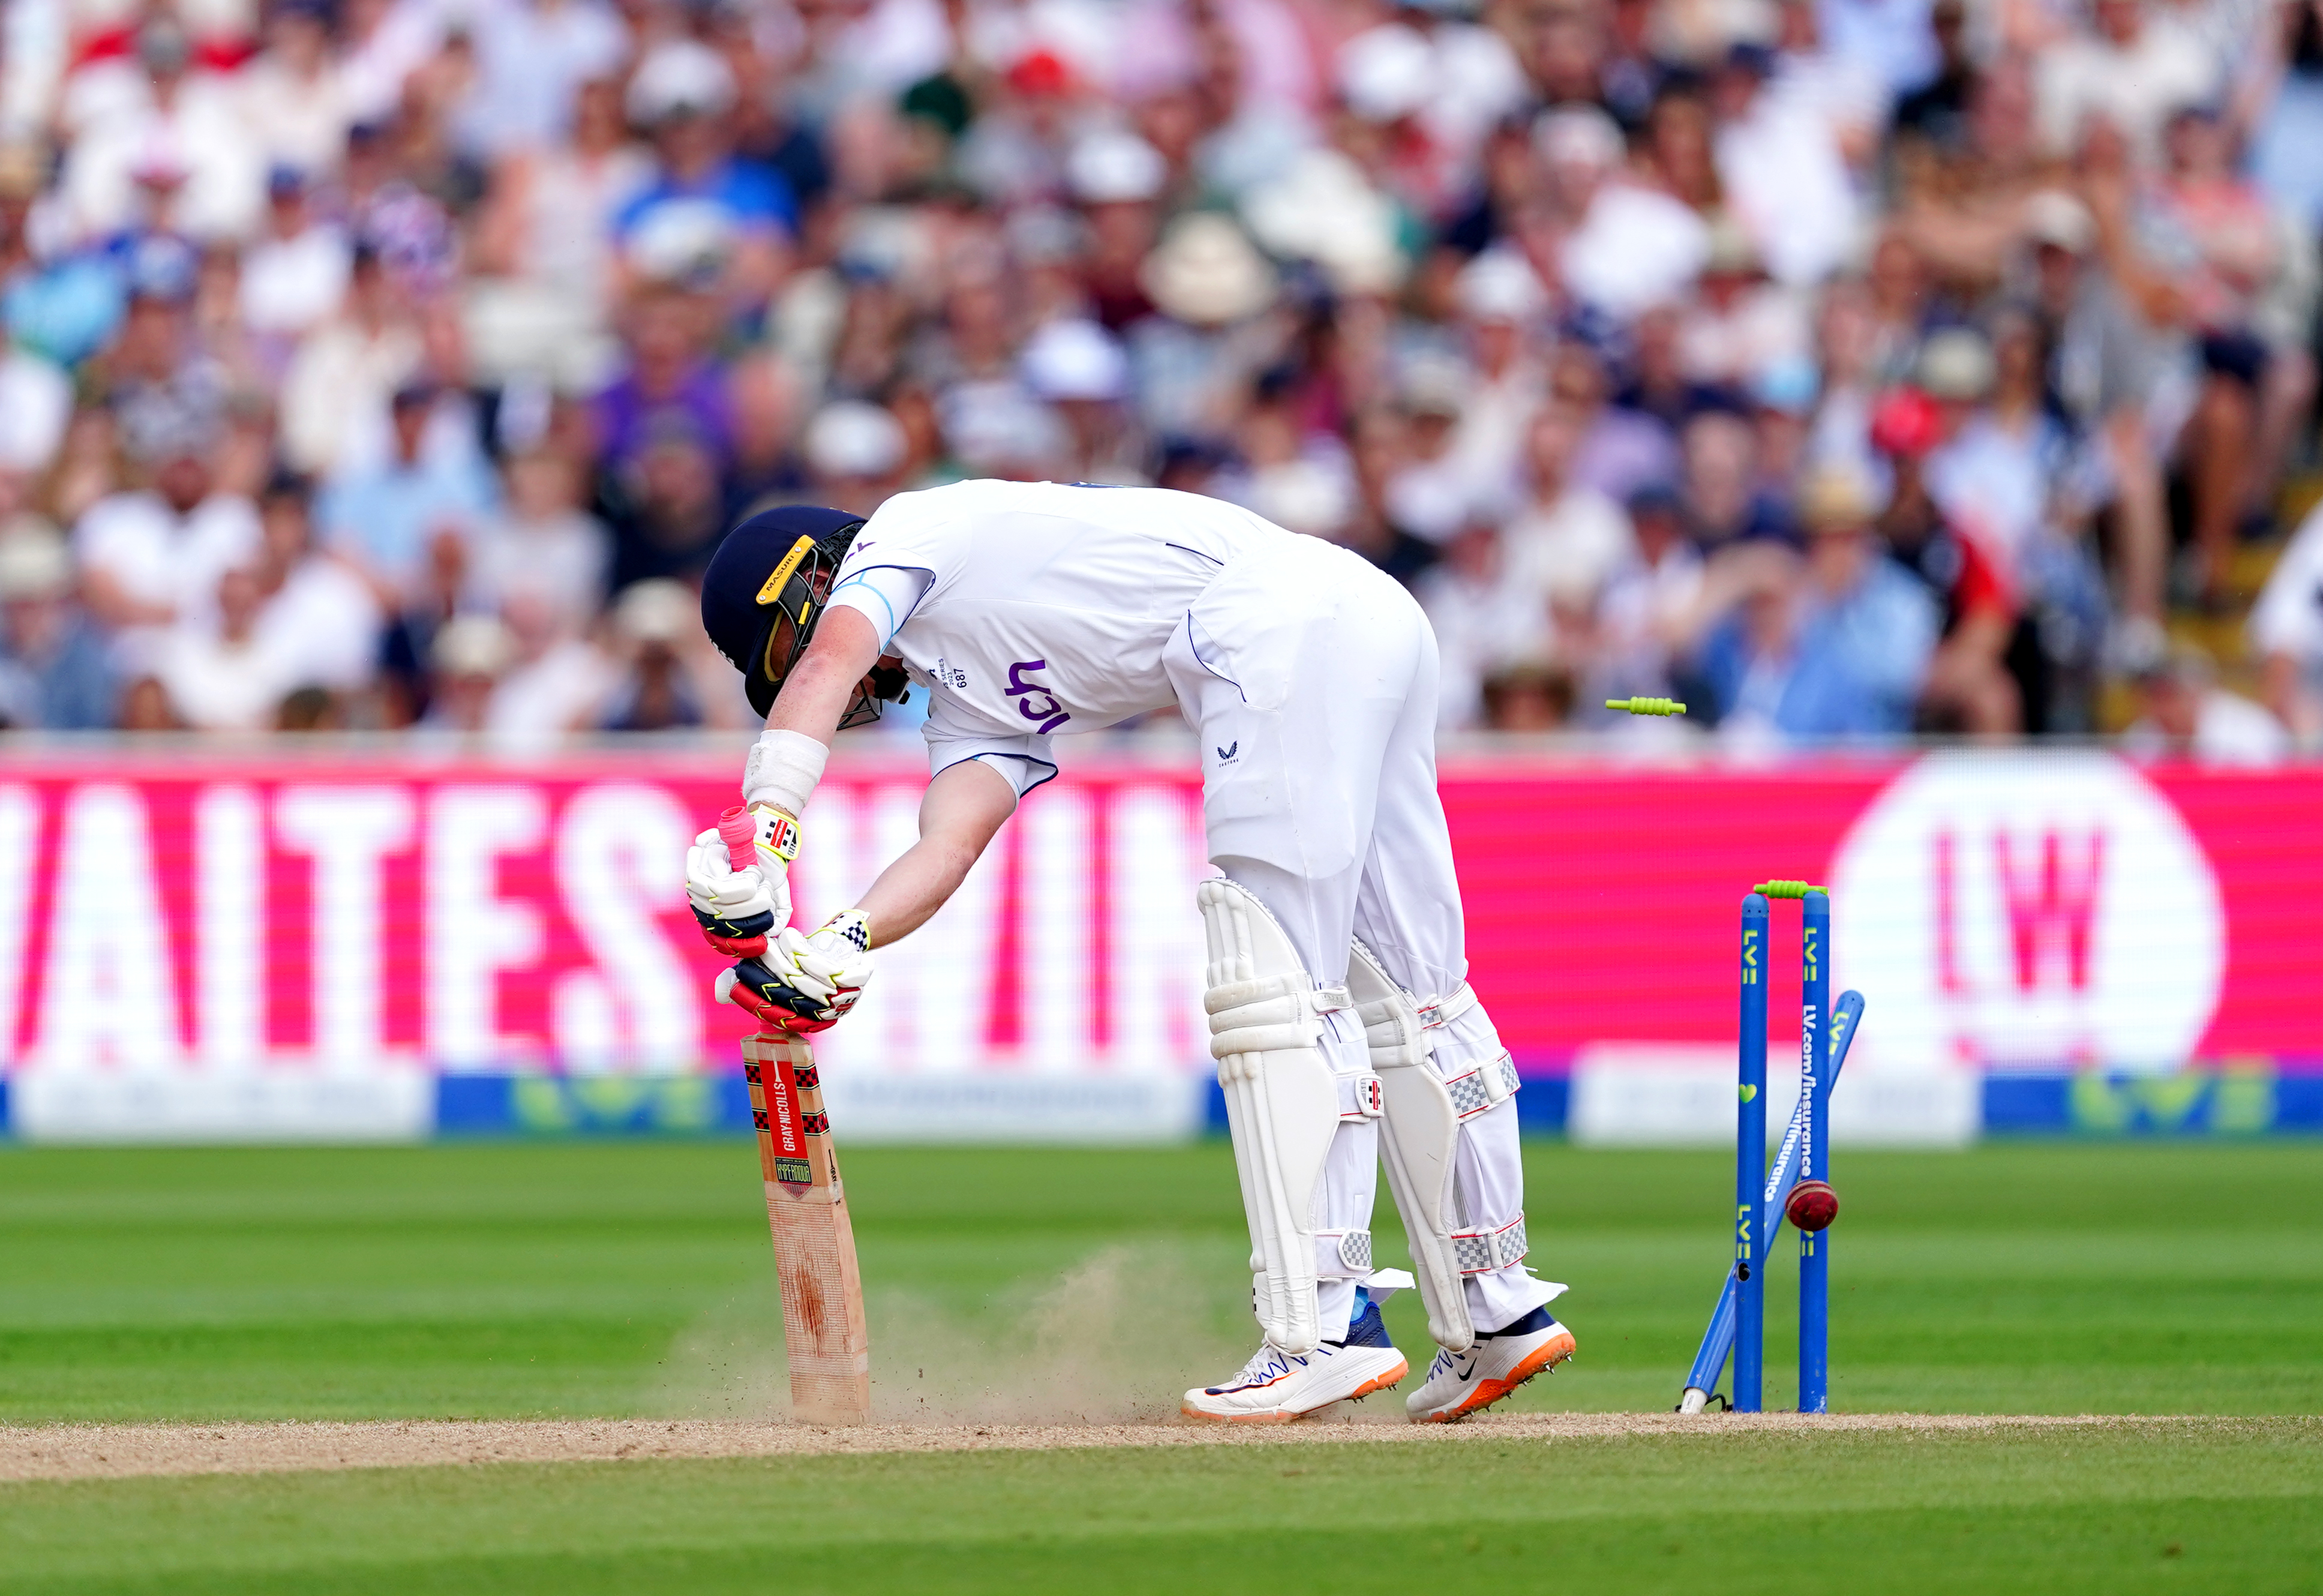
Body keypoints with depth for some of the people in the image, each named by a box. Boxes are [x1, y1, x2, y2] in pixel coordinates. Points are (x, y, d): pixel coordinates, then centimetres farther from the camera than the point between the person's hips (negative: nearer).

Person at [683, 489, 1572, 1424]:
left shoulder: (903, 533, 10)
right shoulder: (973, 712, 27)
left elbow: (826, 666, -9)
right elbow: (950, 845, 8)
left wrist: (762, 844, -21)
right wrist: (835, 948, -10)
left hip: (1286, 618, -10)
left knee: (1274, 986, -10)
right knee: (1398, 991, 14)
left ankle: (1326, 1327, -15)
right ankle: (1500, 1312, 20)